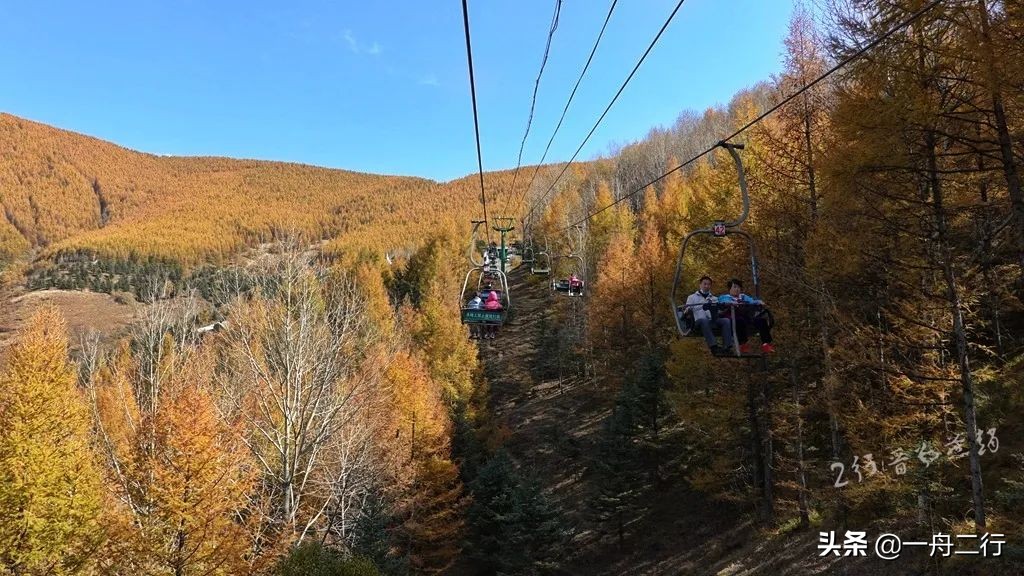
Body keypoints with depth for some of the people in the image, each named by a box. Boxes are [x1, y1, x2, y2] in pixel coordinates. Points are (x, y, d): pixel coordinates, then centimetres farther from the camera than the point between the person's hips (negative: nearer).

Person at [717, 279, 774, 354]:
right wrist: (731, 303, -23)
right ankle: (742, 344, -37)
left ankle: (765, 344, -33)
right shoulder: (724, 296, 21)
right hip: (733, 316, -4)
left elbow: (752, 300, 18)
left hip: (747, 316, 4)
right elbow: (722, 301, -3)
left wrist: (759, 302, -4)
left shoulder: (743, 296, 35)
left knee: (761, 319, -24)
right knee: (740, 321, -38)